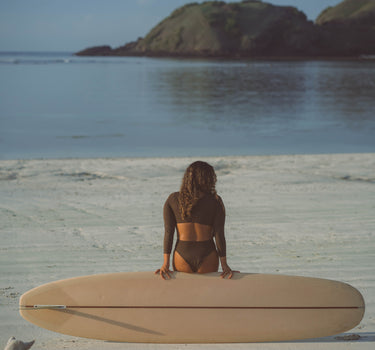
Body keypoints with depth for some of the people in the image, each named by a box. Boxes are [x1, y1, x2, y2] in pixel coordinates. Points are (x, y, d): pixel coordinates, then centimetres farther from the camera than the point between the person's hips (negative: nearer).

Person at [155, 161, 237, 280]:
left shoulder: (172, 199, 1)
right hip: (208, 260, -1)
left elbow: (168, 232, -2)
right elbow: (219, 234, -6)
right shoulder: (215, 202, -4)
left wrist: (166, 264, -3)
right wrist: (224, 264, -2)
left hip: (182, 258, 1)